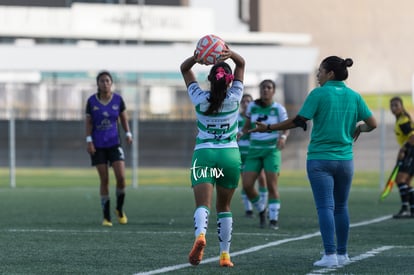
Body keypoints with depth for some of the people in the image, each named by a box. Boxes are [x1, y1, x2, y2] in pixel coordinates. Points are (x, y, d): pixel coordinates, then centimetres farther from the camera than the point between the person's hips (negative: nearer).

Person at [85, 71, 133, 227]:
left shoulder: (118, 100, 0)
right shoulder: (91, 101, -3)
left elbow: (124, 118, 9)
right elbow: (88, 122, 0)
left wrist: (128, 134, -5)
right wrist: (89, 141, -9)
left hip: (114, 143, 1)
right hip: (97, 145, -1)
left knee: (121, 177, -12)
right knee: (104, 180, -1)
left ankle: (119, 209, 13)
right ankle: (106, 217, 8)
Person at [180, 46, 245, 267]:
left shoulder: (200, 98, -2)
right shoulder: (234, 98, -2)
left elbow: (184, 69, 10)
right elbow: (241, 63, 6)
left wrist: (197, 57, -7)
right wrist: (230, 54, -13)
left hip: (204, 154, -1)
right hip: (230, 155, 1)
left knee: (202, 204, -16)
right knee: (224, 207, 15)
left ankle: (200, 235, -45)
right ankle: (225, 255, 17)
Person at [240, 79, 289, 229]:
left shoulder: (278, 108, -6)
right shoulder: (252, 106, 1)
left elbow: (286, 129, 0)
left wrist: (283, 137, -22)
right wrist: (240, 133, -9)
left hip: (272, 150, -3)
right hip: (255, 151, 3)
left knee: (272, 186, -11)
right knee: (247, 186, -7)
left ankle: (273, 219, 1)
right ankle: (261, 210, 19)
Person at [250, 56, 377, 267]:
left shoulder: (319, 94, -8)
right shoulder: (354, 96, 4)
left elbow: (298, 121, -11)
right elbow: (372, 124, 4)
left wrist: (269, 128, -3)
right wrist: (358, 128, 25)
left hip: (319, 159, -4)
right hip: (345, 160, 4)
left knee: (325, 207, -7)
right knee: (341, 207, 15)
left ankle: (330, 255, -15)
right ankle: (342, 254, 18)